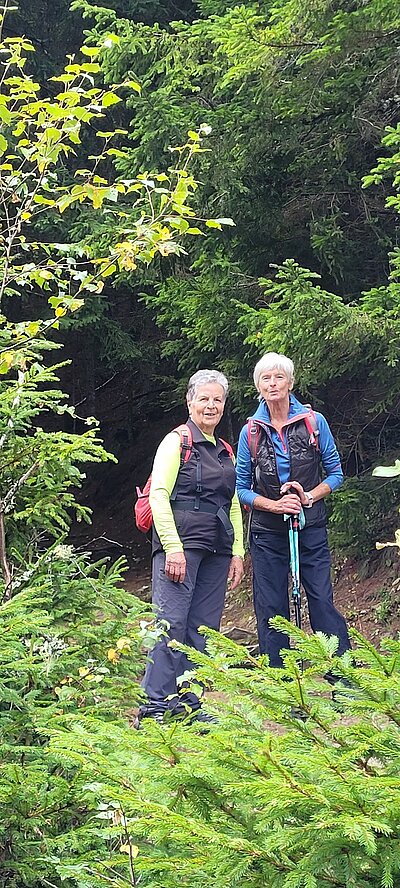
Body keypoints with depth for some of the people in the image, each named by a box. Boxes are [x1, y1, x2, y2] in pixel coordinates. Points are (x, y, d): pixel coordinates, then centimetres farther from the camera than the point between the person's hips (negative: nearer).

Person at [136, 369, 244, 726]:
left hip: (216, 550, 7)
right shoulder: (177, 441, 1)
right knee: (172, 623, -13)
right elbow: (158, 495, -8)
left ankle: (189, 703, 9)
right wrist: (173, 548, -17)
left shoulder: (225, 452, 21)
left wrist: (237, 553, 14)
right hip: (181, 544, -7)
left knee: (203, 629, 4)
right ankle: (156, 707, -12)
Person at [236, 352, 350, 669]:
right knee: (271, 611, 3)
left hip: (311, 530, -1)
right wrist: (275, 504, -11)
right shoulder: (251, 431, 3)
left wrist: (309, 496, -12)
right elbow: (242, 488, 6)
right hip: (268, 533, 1)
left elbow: (335, 473, 6)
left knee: (323, 602, -7)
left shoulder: (314, 422, 1)